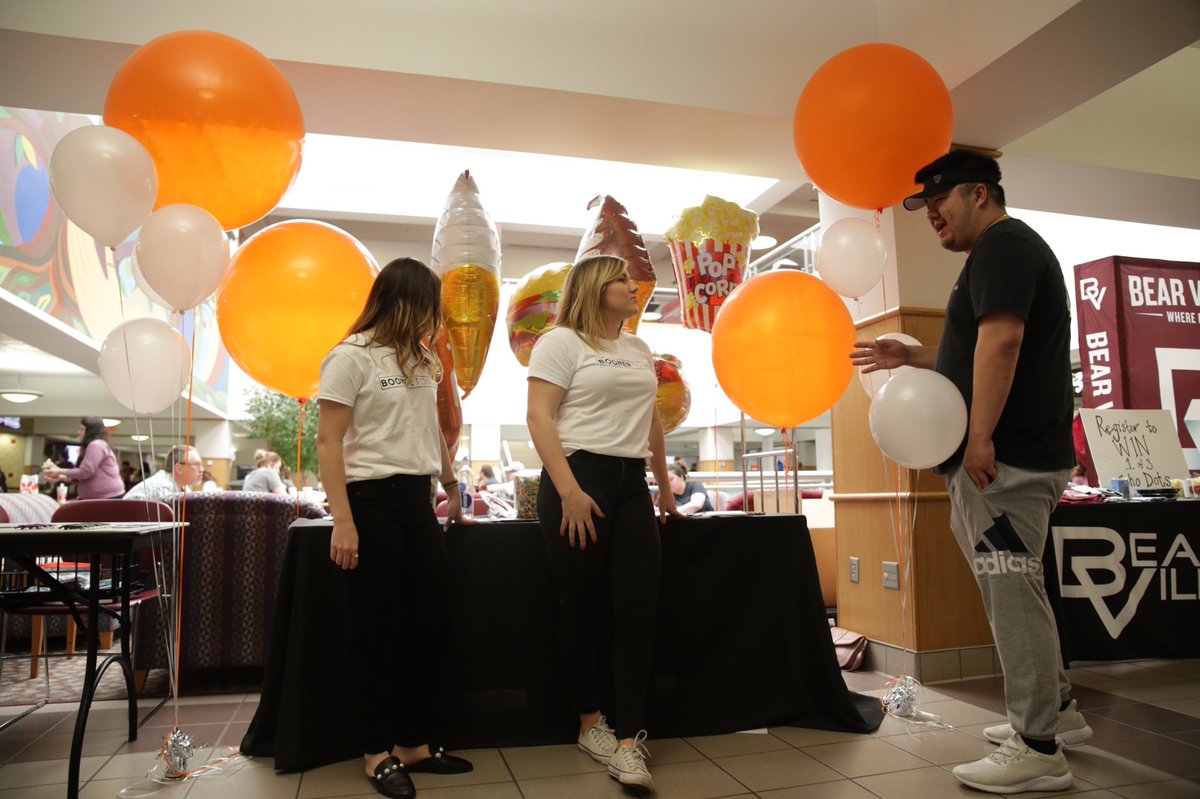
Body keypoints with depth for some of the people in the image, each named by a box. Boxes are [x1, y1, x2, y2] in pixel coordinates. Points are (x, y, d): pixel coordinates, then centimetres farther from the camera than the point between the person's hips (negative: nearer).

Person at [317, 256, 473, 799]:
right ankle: (377, 753, 18)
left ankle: (413, 743, 24)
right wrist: (342, 522, -17)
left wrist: (451, 486, 33)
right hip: (372, 500, -7)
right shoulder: (351, 358, -7)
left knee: (432, 620, 8)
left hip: (417, 500, 7)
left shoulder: (422, 362, 15)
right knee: (376, 631, 2)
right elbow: (328, 442, -11)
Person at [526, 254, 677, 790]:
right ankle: (590, 723, 23)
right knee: (581, 608, 4)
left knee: (639, 607, -3)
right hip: (578, 478, -6)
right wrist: (569, 493, -20)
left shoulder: (639, 350, 18)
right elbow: (539, 417, -11)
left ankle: (628, 740, 5)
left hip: (631, 484, 6)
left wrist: (665, 488, 25)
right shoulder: (561, 341, -2)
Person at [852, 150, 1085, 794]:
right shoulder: (1003, 252, 24)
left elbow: (1000, 339, -24)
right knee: (1012, 589, 18)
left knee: (1012, 593, -7)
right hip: (1015, 454, 11)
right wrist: (909, 356, 20)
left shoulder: (1003, 245, -9)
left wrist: (979, 436, -26)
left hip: (1007, 456, -11)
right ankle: (1055, 709, 30)